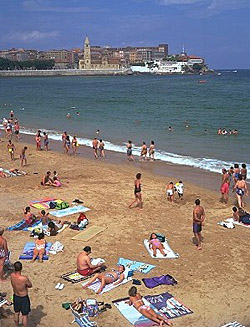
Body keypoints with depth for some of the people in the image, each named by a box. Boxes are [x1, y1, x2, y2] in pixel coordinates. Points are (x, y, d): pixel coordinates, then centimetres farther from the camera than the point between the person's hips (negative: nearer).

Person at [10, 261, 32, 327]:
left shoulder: (12, 275, -17)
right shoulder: (24, 278, -35)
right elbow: (30, 285, -14)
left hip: (15, 296, 6)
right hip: (24, 298, -6)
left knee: (16, 313, 27)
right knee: (25, 315, 14)